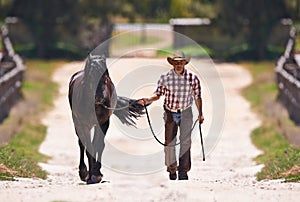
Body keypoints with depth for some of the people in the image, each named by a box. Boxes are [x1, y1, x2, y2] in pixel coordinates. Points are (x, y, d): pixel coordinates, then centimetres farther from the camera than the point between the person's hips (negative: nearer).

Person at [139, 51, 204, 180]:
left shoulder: (192, 77, -5)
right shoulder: (165, 77, -5)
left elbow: (197, 96, 6)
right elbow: (158, 94, 6)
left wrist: (200, 114, 6)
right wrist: (147, 100, -12)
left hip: (186, 113, -1)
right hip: (170, 113, 1)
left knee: (185, 141, -10)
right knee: (169, 143, 4)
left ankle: (183, 171, -8)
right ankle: (171, 170, 20)